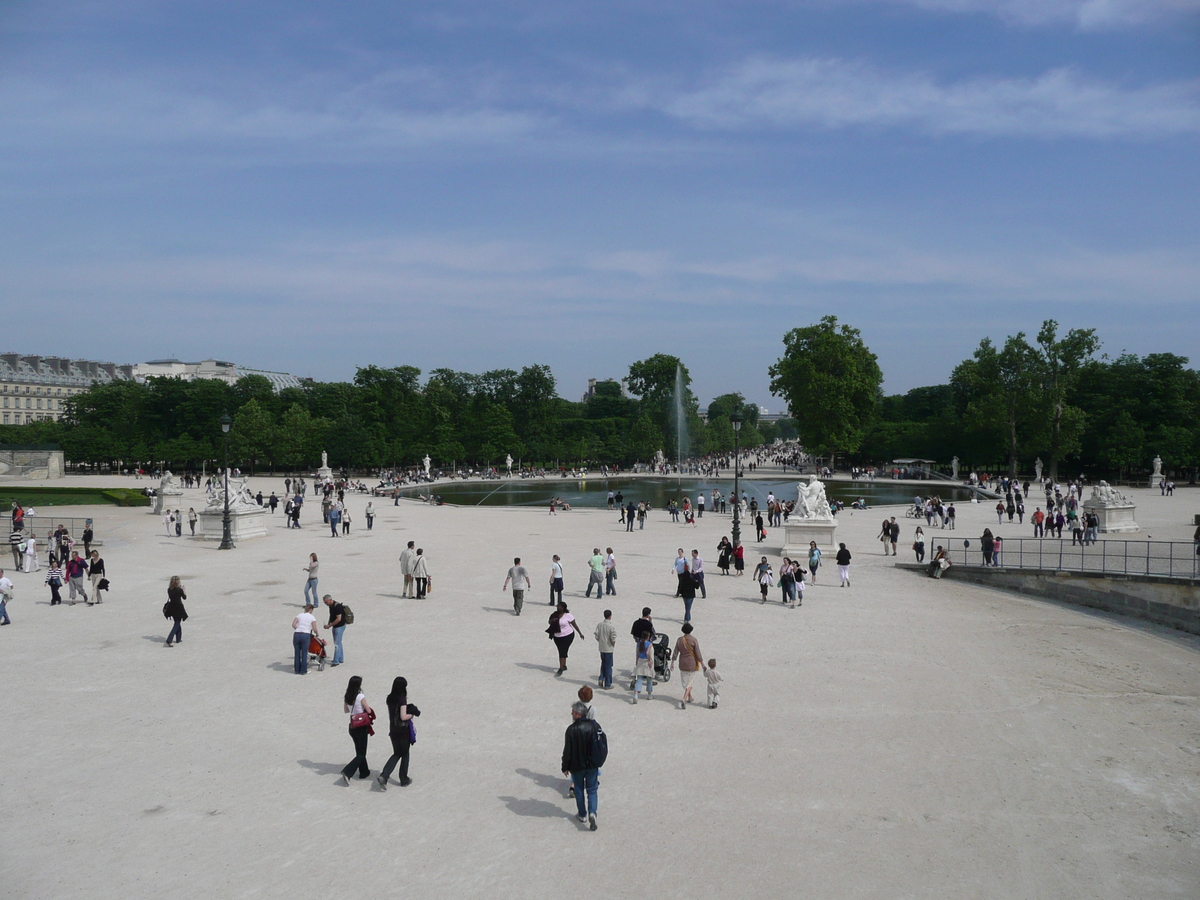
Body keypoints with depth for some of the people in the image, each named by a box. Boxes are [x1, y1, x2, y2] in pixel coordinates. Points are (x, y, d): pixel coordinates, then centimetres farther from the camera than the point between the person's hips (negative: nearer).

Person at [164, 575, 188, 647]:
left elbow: (169, 598, 10)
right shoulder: (179, 590, -17)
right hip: (178, 608, -6)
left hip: (171, 608, 6)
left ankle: (178, 639, 30)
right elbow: (184, 598, -5)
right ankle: (169, 640, -13)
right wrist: (183, 589, 6)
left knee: (177, 623, 22)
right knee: (177, 624, 1)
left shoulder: (169, 589, -4)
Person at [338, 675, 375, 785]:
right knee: (361, 754, 1)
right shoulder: (361, 697, -19)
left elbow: (345, 710, 12)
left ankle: (364, 772, 33)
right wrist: (367, 706, 7)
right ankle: (347, 772, -13)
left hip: (352, 727, 7)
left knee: (359, 751, 22)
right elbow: (369, 711, -12)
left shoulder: (347, 697, -1)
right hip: (361, 727, -7)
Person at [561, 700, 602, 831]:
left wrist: (565, 767, -1)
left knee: (579, 791, 16)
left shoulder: (571, 729, -19)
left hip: (577, 766, -3)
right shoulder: (594, 725, -6)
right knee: (592, 790, 11)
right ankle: (592, 812, -8)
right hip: (592, 765, 3)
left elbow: (567, 751, -14)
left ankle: (582, 814, 24)